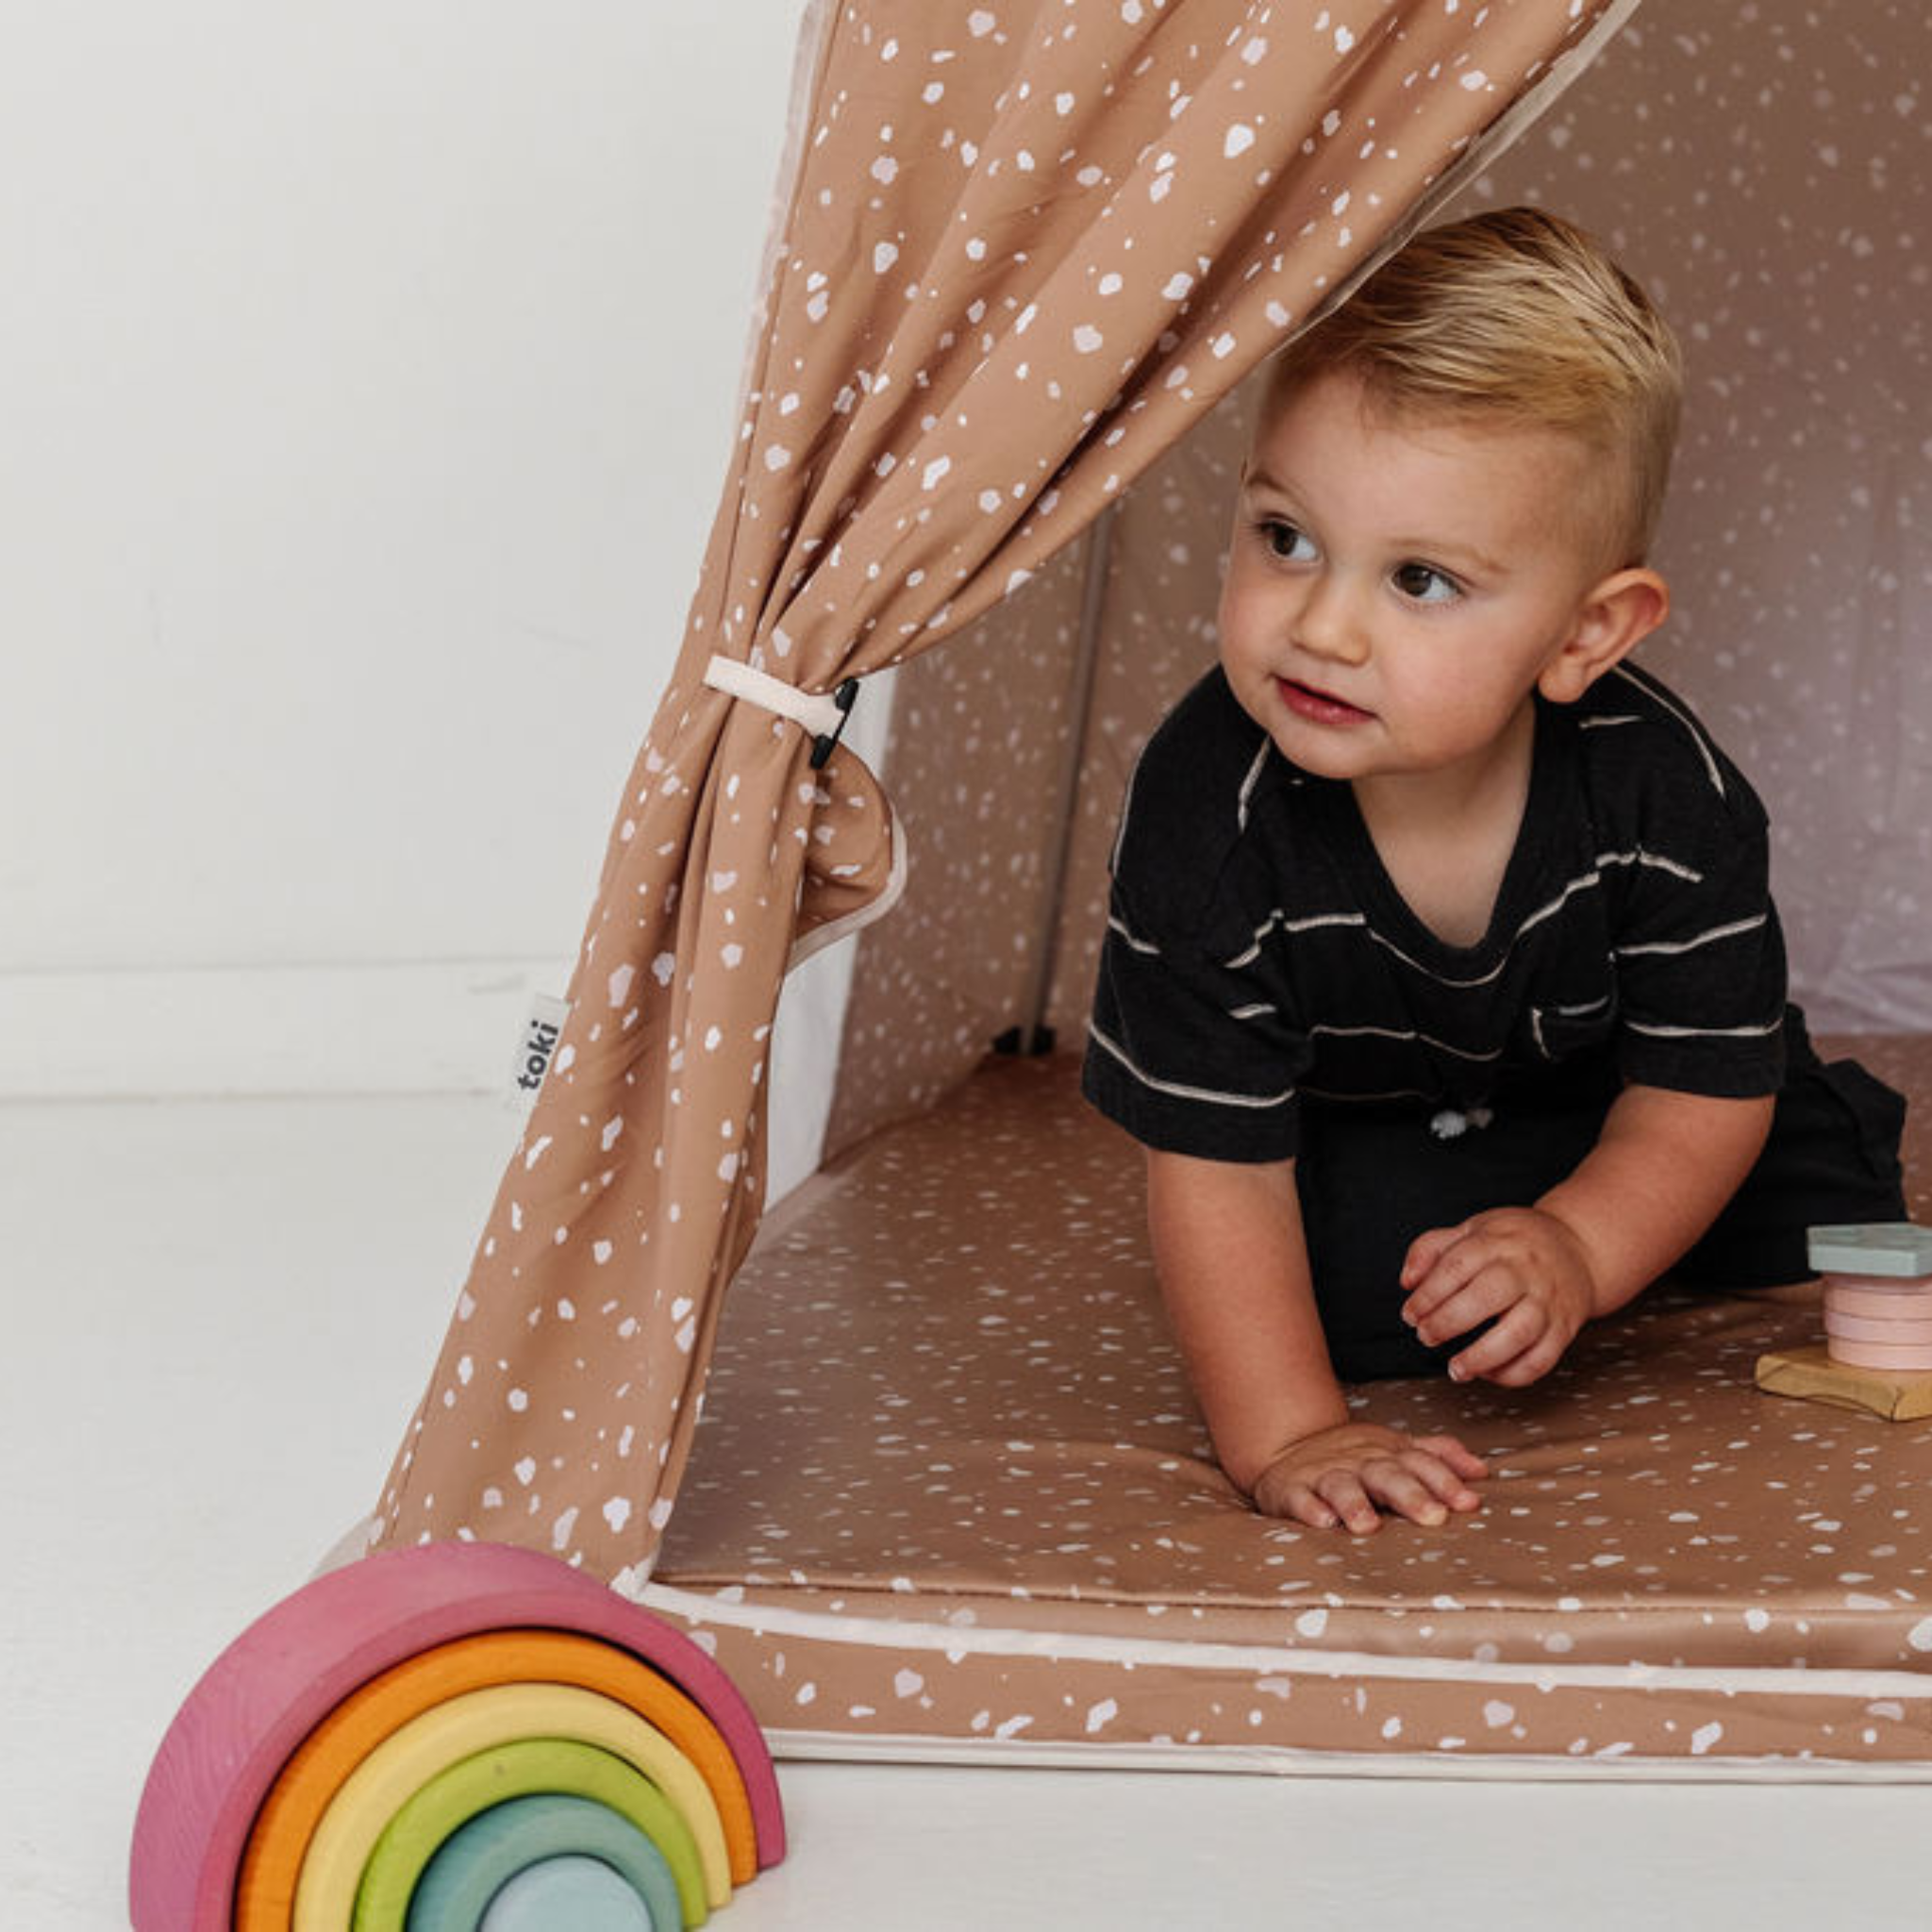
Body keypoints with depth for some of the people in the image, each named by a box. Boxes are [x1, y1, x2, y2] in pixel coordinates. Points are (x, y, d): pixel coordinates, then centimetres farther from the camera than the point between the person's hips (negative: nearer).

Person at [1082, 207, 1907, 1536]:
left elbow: (1704, 1086, -19)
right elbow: (1215, 1161, -32)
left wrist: (1579, 1246, -37)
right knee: (1354, 1270, -26)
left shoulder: (1664, 790, -32)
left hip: (1599, 1104, 1)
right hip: (1356, 1134, -1)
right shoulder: (1211, 805, -36)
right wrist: (1287, 1437, -38)